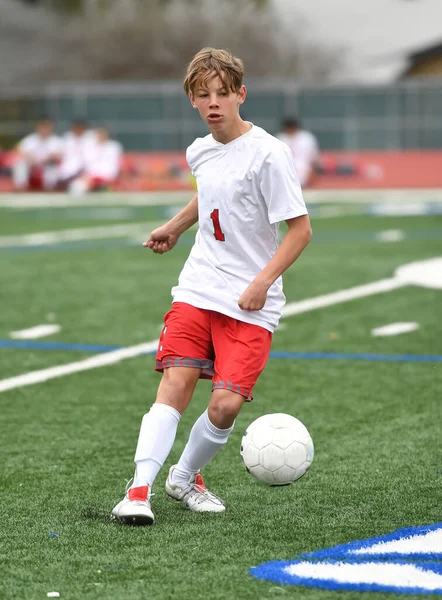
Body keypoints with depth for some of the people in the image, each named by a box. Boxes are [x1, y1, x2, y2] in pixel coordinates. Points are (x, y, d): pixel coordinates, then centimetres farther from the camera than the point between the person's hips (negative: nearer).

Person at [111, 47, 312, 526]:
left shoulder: (267, 154, -13)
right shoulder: (200, 151, 8)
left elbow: (299, 229, -12)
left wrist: (263, 281, -19)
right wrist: (174, 227, 36)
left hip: (250, 304, -4)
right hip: (197, 289, 4)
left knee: (226, 402, -11)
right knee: (175, 384, -11)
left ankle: (185, 477, 14)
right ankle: (139, 490, -15)